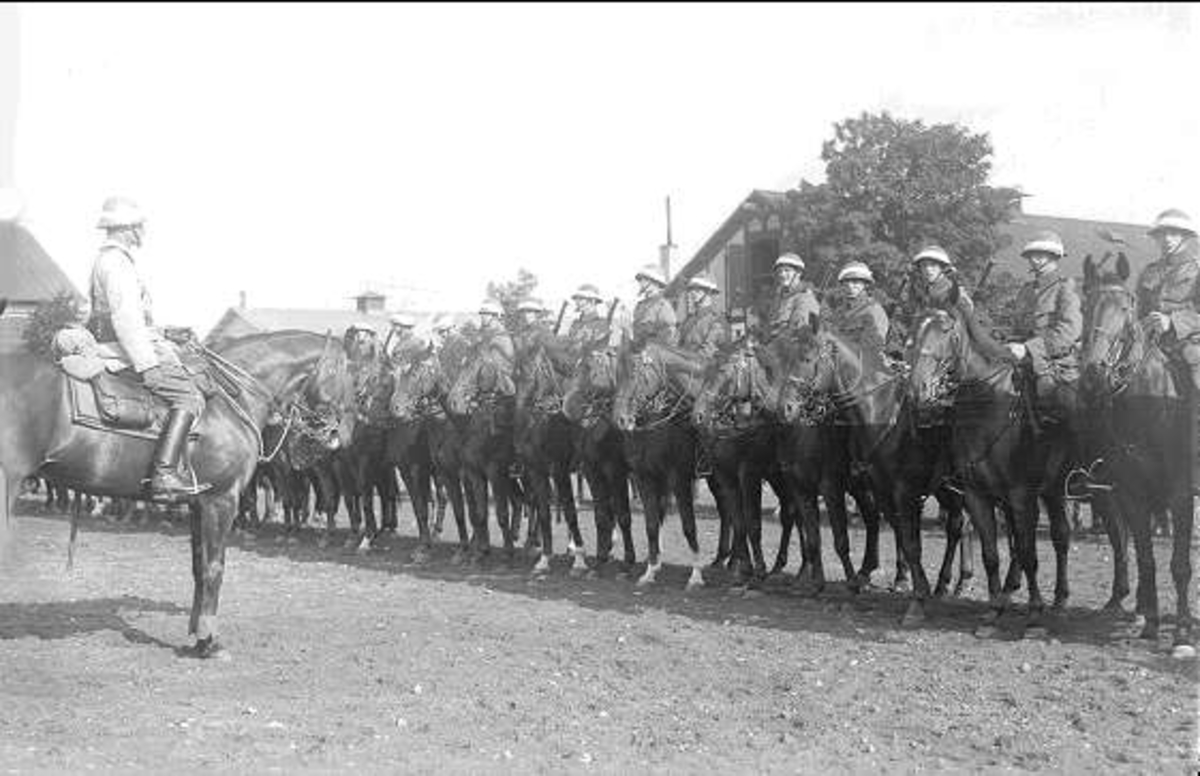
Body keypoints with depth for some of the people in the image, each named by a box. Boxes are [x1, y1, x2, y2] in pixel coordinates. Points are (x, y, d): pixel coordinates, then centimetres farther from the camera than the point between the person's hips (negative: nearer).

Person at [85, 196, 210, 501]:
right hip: (132, 351, -11)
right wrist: (147, 365, -26)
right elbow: (125, 319, -23)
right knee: (188, 397, -18)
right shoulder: (116, 262, -14)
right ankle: (164, 475, -29)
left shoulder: (106, 260, 20)